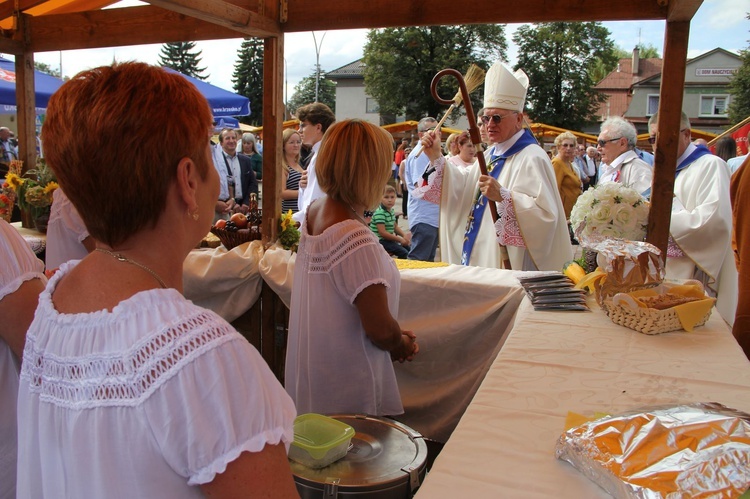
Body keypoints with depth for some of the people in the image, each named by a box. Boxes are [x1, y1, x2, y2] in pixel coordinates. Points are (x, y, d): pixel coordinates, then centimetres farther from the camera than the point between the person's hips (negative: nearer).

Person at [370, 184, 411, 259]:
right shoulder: (380, 213, -22)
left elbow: (395, 226, 17)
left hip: (388, 239, 9)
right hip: (380, 241, -9)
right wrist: (400, 239, -19)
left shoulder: (391, 211, 7)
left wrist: (404, 235, -2)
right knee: (403, 253, -17)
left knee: (408, 248, 16)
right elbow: (382, 233, -25)